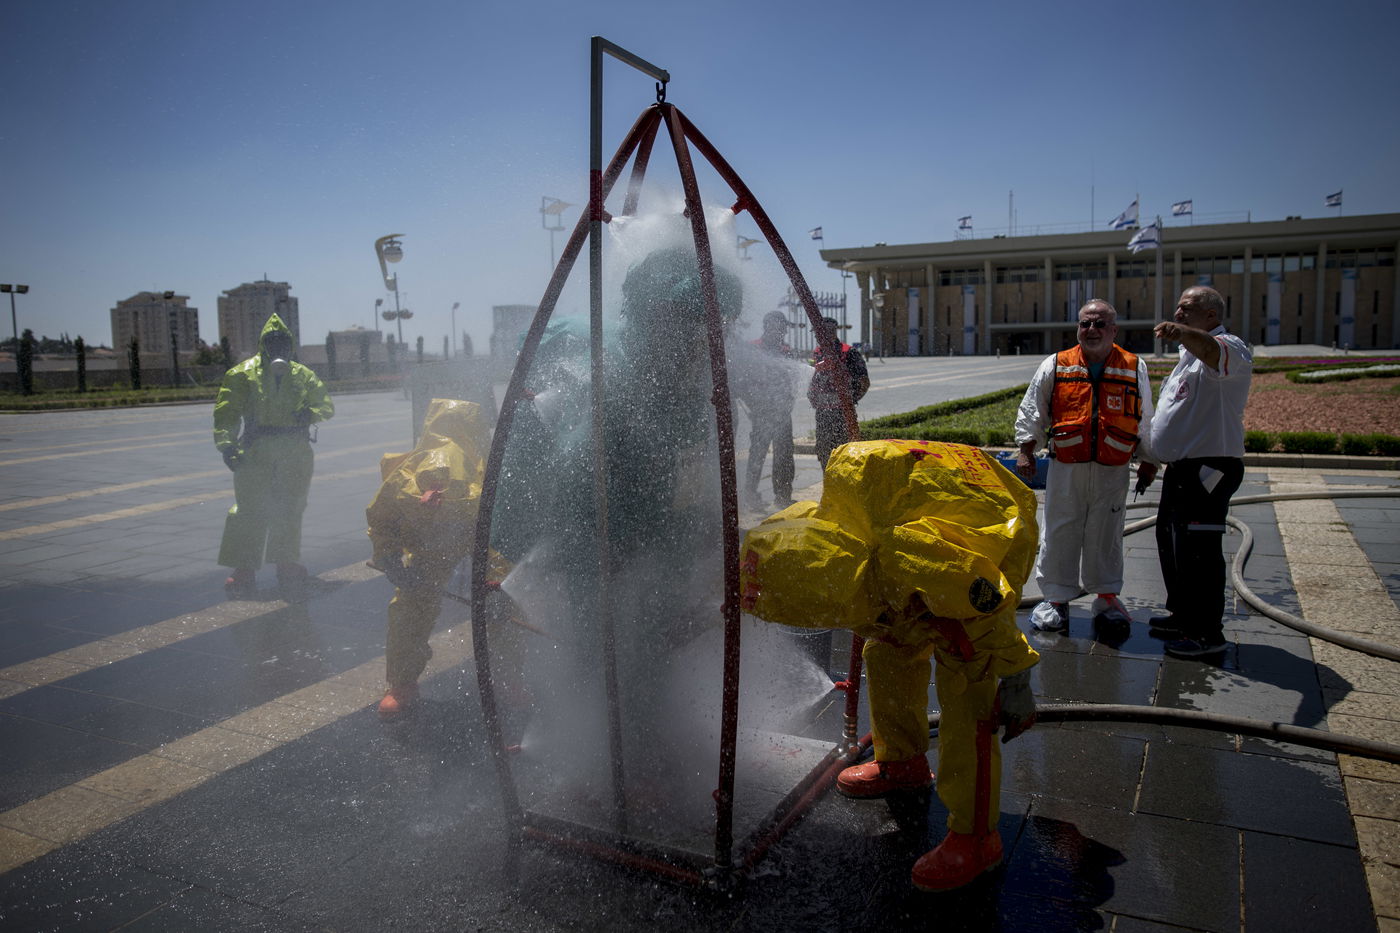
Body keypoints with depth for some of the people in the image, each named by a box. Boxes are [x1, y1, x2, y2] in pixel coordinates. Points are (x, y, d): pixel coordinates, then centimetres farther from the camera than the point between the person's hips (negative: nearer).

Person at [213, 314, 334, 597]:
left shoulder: (302, 376, 13)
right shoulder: (243, 374, 3)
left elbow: (327, 405, 16)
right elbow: (226, 411, -2)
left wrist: (311, 413, -7)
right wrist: (226, 443, -15)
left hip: (295, 456, 3)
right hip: (255, 453, -3)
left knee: (290, 511, 11)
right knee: (250, 512, -6)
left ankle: (288, 565, 25)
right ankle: (244, 572, -1)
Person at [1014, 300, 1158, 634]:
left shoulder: (1135, 369, 7)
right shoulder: (1055, 366, 3)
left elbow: (1145, 420, 14)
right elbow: (1031, 412, 7)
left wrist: (1148, 461, 12)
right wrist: (1026, 452, 1)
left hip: (1112, 471, 1)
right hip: (1065, 468, 0)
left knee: (1106, 534, 9)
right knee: (1059, 533, 4)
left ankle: (1106, 597, 24)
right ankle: (1056, 598, 16)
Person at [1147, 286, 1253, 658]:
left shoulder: (1229, 348, -12)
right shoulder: (1191, 354, 20)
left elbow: (1214, 351, -40)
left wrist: (1182, 333, -60)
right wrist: (1152, 457, 27)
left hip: (1209, 468, -10)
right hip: (1182, 467, 11)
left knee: (1198, 551, -9)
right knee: (1170, 542, 19)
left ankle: (1208, 633, 0)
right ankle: (1183, 616, 33)